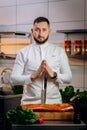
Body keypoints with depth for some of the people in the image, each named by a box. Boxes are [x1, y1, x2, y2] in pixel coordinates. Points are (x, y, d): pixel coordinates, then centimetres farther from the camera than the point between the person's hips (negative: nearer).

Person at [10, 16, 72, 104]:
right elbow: (14, 78, -2)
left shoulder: (59, 51, 8)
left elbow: (68, 77, 4)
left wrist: (53, 74, -14)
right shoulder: (23, 52, 5)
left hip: (53, 101, 1)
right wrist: (33, 76, -16)